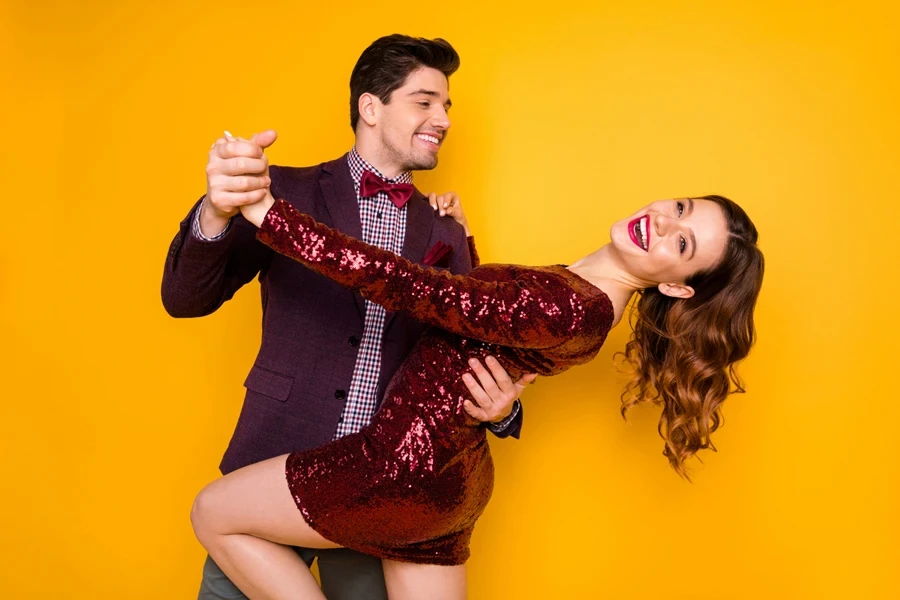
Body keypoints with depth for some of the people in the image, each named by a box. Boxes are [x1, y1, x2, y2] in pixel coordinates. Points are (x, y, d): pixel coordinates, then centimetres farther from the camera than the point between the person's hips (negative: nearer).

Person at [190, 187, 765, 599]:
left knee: (214, 514, 7)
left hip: (409, 465, -9)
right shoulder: (584, 295, 2)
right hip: (449, 476, 9)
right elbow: (481, 309, 19)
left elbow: (408, 287, -32)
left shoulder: (571, 311, -28)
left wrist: (265, 210, -29)